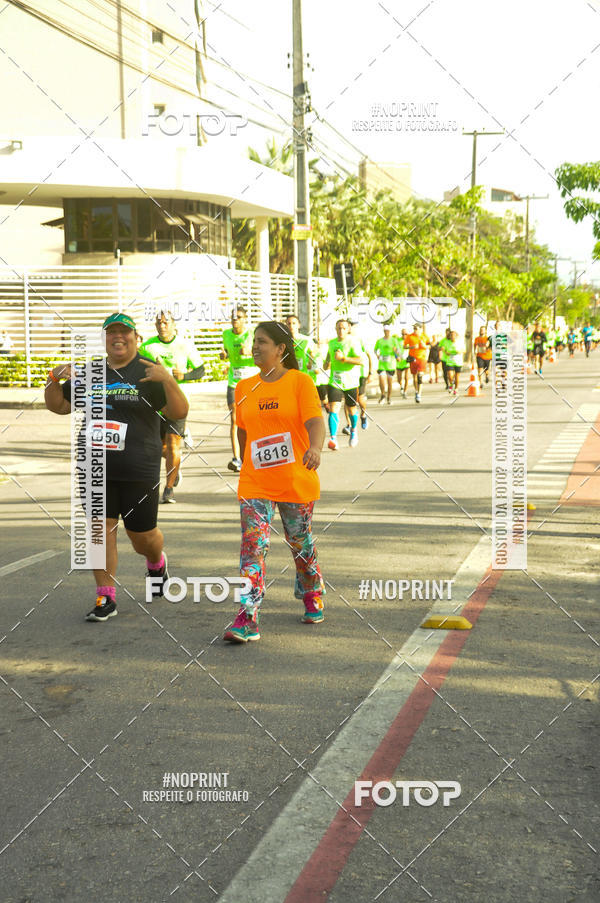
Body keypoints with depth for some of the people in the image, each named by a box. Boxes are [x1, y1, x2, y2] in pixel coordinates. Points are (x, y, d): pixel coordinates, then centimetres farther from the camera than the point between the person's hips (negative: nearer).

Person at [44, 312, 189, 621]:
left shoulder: (148, 373, -2)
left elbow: (179, 413, -10)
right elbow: (58, 406, 16)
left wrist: (168, 380, -26)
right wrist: (54, 378, -3)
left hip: (139, 470, -3)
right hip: (96, 468, 3)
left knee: (142, 535, 7)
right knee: (100, 530, -3)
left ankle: (156, 562, 41)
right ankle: (105, 598, 6)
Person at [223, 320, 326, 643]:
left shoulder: (300, 382, -5)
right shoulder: (244, 388, 8)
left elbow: (315, 422, -18)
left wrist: (315, 447, -38)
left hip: (296, 481, -2)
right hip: (254, 483, 2)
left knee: (300, 543, 13)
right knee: (252, 544, -11)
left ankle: (313, 597, 40)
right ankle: (247, 621, -15)